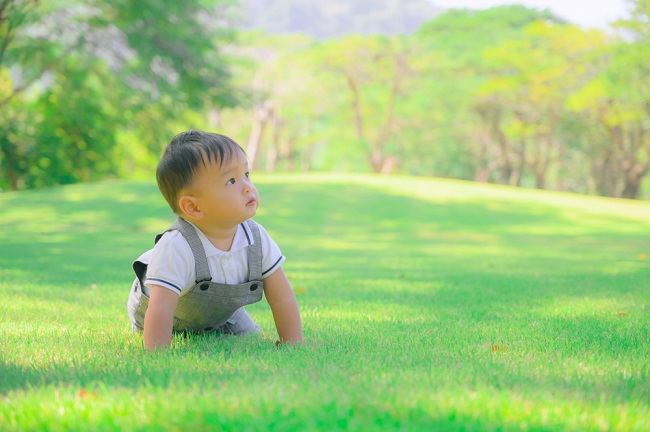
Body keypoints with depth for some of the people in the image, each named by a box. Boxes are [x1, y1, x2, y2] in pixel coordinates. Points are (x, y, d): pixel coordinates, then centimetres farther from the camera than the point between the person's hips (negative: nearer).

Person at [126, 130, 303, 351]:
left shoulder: (256, 237, -28)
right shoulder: (176, 247, -45)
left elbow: (282, 299, -20)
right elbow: (160, 311, -49)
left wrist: (293, 347, -24)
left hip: (221, 313, 4)